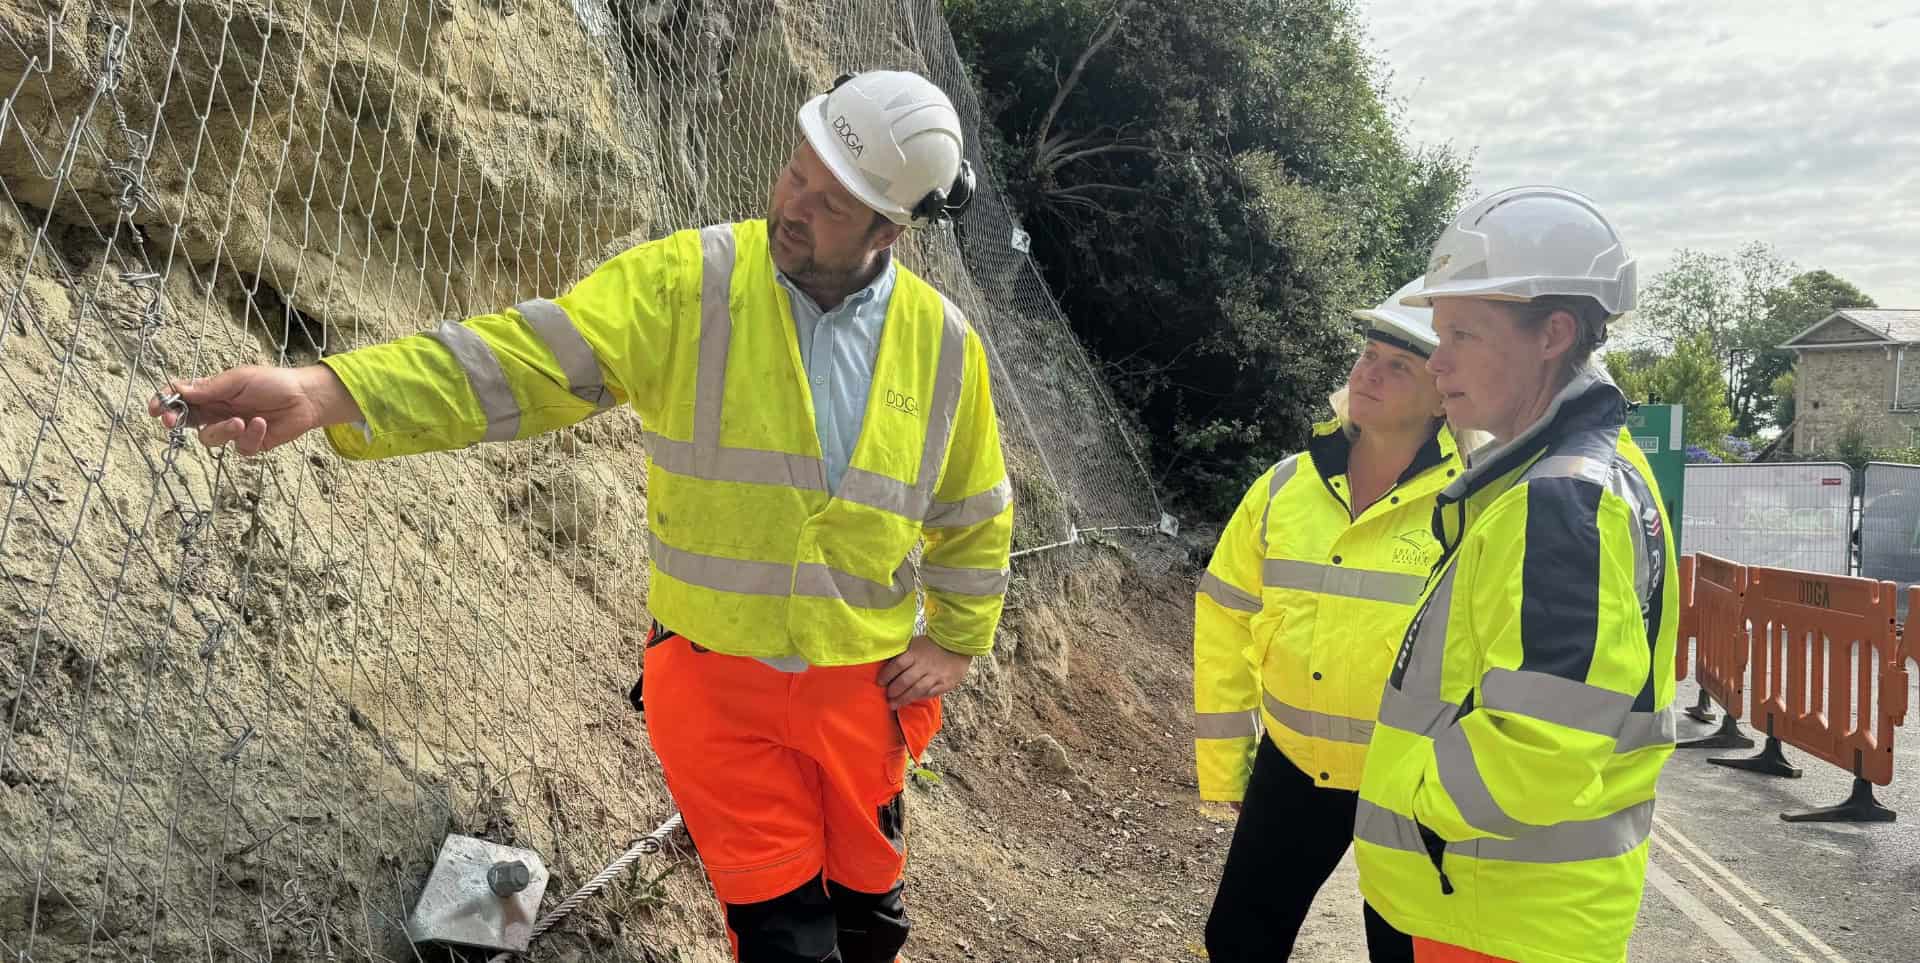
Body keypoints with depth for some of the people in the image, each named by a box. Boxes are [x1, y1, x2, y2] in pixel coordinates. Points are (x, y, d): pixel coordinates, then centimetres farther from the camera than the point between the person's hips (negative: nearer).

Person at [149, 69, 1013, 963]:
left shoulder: (942, 341, -5)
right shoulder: (687, 284, -14)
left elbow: (976, 512, 9)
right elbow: (522, 359, -25)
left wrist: (955, 645, 5)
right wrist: (322, 391, -38)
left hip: (862, 687, 3)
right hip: (714, 680, -2)